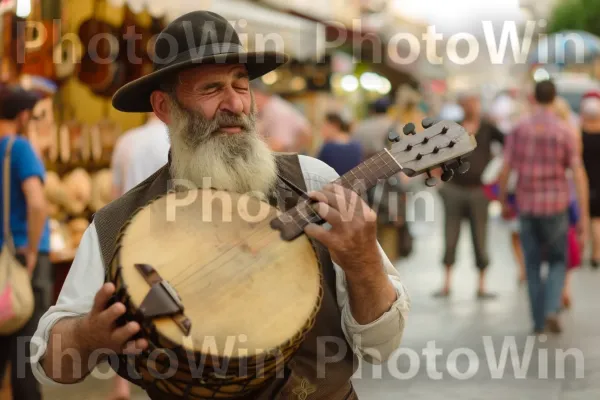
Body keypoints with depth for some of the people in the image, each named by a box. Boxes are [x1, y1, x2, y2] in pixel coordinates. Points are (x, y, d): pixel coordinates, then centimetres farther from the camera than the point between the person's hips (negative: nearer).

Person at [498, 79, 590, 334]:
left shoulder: (519, 130, -3)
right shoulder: (564, 132, -8)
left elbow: (505, 171, -2)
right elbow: (579, 175, -10)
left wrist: (502, 201, 14)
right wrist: (584, 216, -7)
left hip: (526, 206, 2)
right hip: (555, 207, -1)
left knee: (533, 264, 14)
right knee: (557, 262, 13)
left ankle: (539, 321, 13)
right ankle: (551, 310, -9)